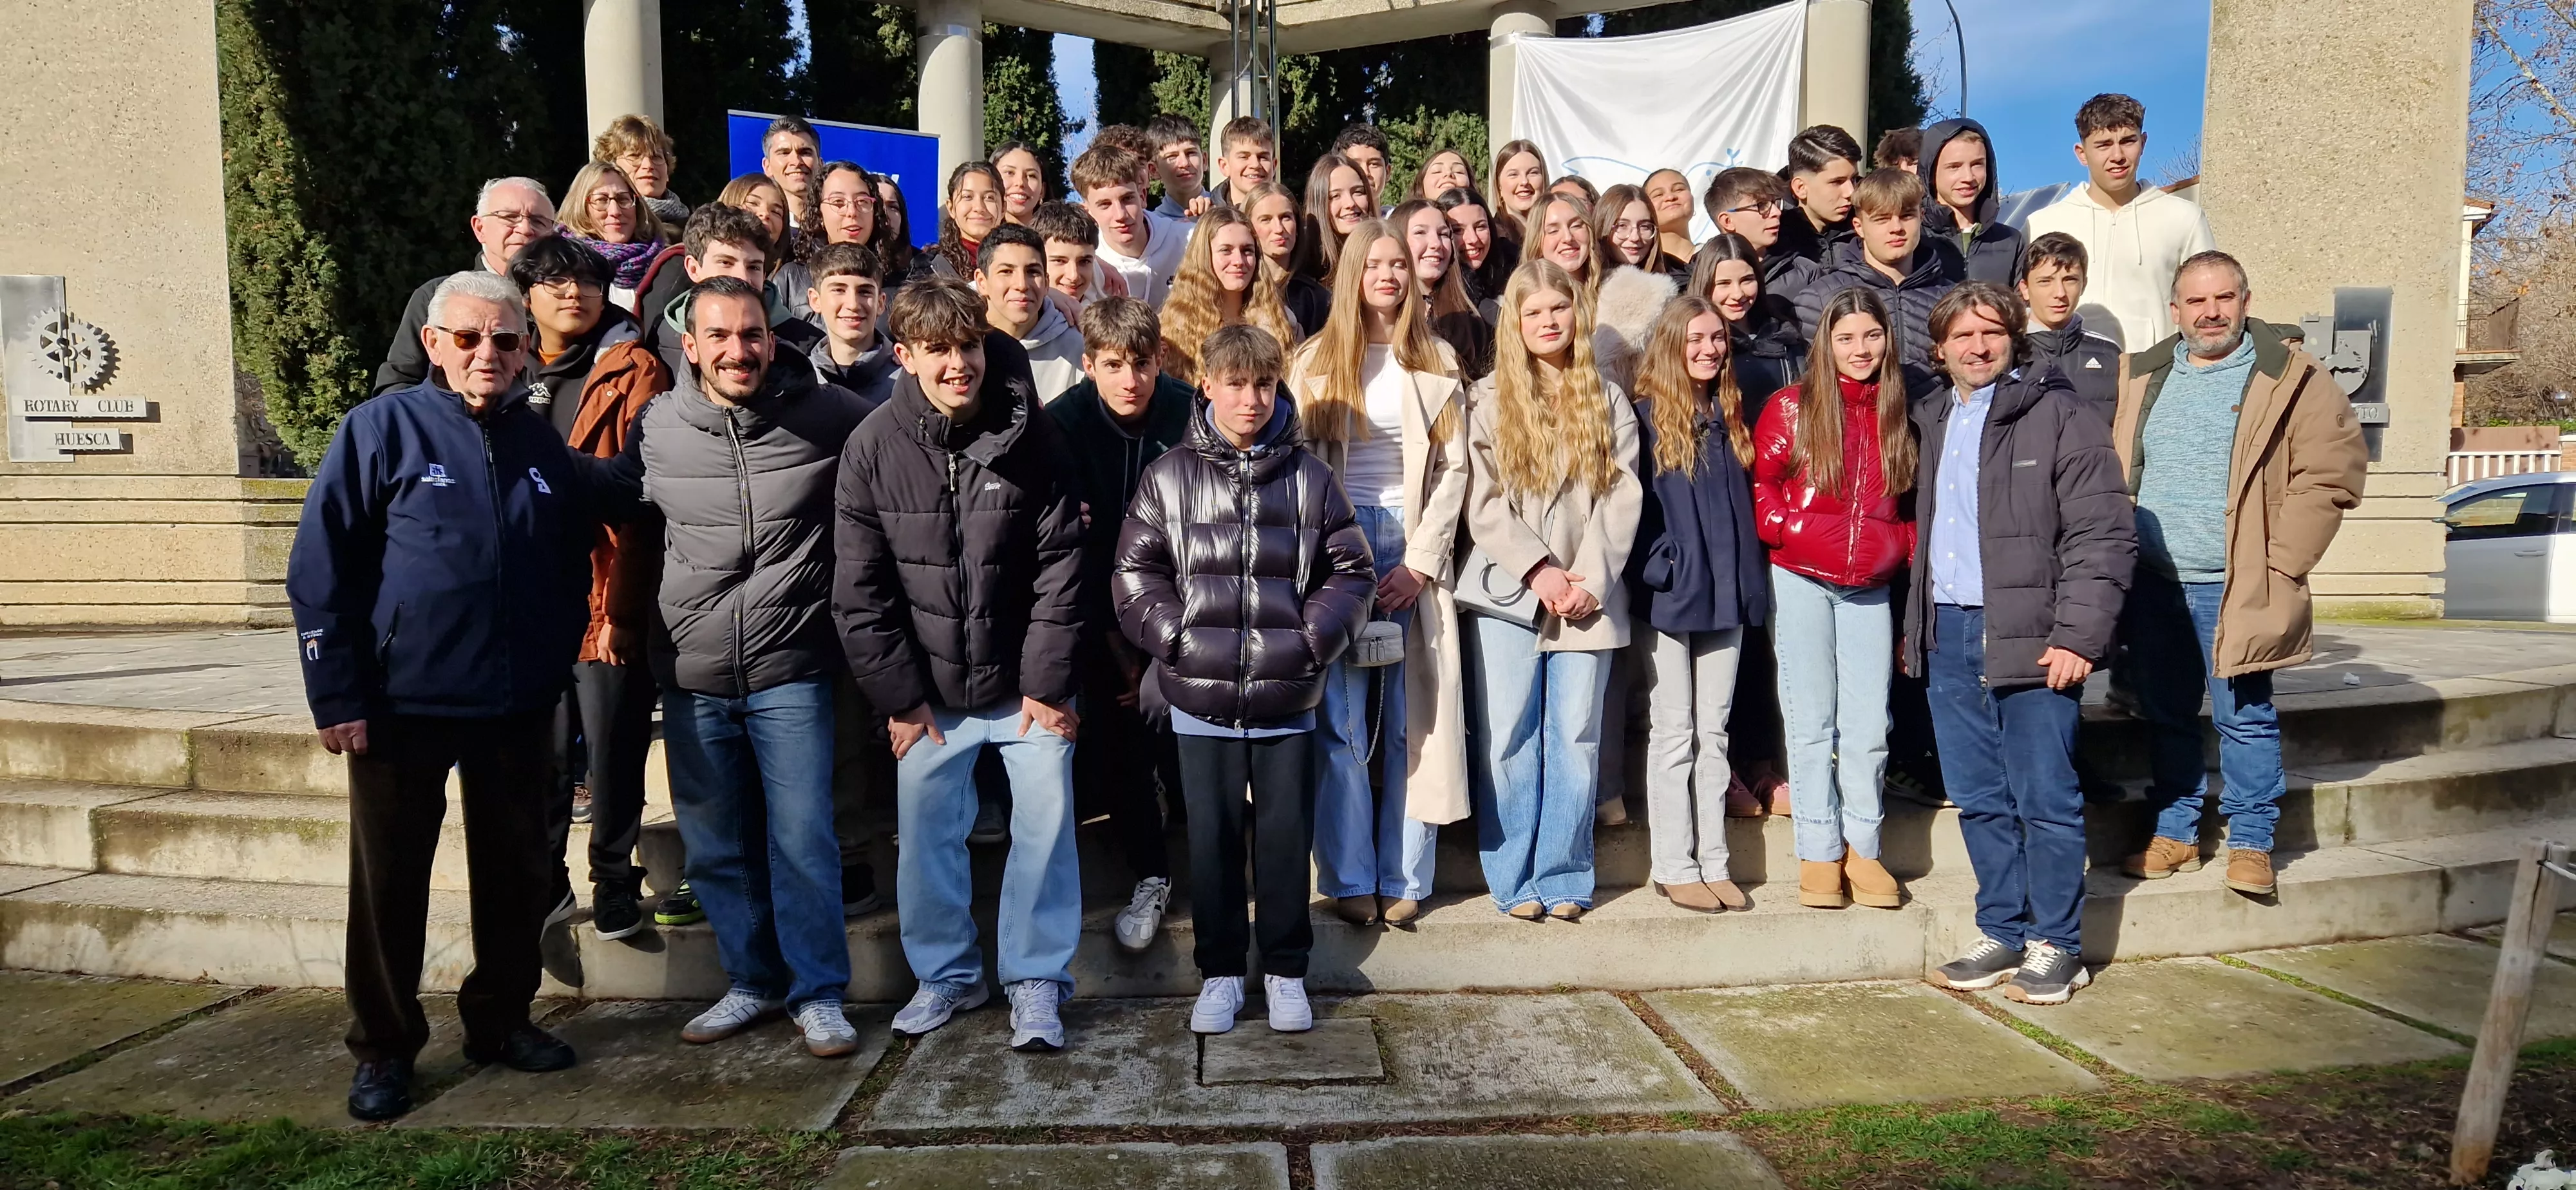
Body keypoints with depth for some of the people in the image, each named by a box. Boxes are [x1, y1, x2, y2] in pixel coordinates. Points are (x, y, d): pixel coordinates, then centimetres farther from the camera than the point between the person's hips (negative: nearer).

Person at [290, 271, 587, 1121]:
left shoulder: (542, 443, 7)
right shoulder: (382, 429, -6)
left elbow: (572, 571, 14)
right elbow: (319, 568, -7)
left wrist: (556, 677, 10)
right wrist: (337, 698, -10)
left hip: (517, 708, 4)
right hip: (401, 703, -3)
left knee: (516, 873, 12)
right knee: (390, 881, 7)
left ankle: (502, 1020, 29)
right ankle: (384, 1049, 23)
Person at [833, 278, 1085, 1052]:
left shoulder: (1031, 436, -9)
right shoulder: (872, 449, -7)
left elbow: (1058, 569, -7)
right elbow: (860, 590, -4)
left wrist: (1048, 683, -9)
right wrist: (897, 696, -5)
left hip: (1024, 683, -1)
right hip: (927, 691, 1)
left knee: (1045, 826, 1)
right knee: (926, 833, 8)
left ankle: (1036, 980, 18)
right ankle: (946, 973, 29)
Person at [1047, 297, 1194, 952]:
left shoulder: (1191, 416, -13)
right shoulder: (1063, 424, -13)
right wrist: (1119, 645, -12)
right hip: (1102, 618, 1)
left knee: (1184, 752, -5)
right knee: (1118, 749, 4)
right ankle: (1149, 878, 22)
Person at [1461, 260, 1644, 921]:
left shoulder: (1607, 401, 11)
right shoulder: (1489, 401, 5)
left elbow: (1622, 496, 3)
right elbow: (1483, 504, -2)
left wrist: (1589, 579, -9)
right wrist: (1540, 571, -11)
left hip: (1589, 595, 2)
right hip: (1508, 592, -1)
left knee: (1576, 738, 3)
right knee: (1509, 738, 0)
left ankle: (1563, 877, 13)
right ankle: (1515, 880, 10)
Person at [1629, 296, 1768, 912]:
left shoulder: (1731, 416, 12)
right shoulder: (1646, 416, -5)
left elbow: (1745, 502, 14)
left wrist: (1749, 581, 6)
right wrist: (1656, 571, -16)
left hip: (1725, 594, 5)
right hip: (1670, 595, -5)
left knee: (1713, 732, 10)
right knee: (1673, 733, 3)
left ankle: (1713, 861, 17)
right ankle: (1674, 866, 11)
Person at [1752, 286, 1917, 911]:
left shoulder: (1899, 416, 9)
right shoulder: (1792, 407, -1)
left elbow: (1909, 504, 15)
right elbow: (1759, 484, 0)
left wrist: (1906, 550, 1)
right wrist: (1789, 529, -13)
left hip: (1869, 590, 3)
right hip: (1801, 583, -3)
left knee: (1868, 725, 3)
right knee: (1812, 722, 2)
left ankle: (1861, 849, 16)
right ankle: (1818, 855, 10)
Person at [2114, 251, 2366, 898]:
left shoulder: (2292, 379, -1)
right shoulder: (2141, 376, 10)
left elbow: (2331, 474, -5)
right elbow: (2113, 471, 16)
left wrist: (2279, 565, -10)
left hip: (2236, 589, -4)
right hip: (2151, 585, 4)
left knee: (2245, 718, -1)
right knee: (2165, 717, 12)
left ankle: (2251, 843, 13)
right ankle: (2175, 834, 23)